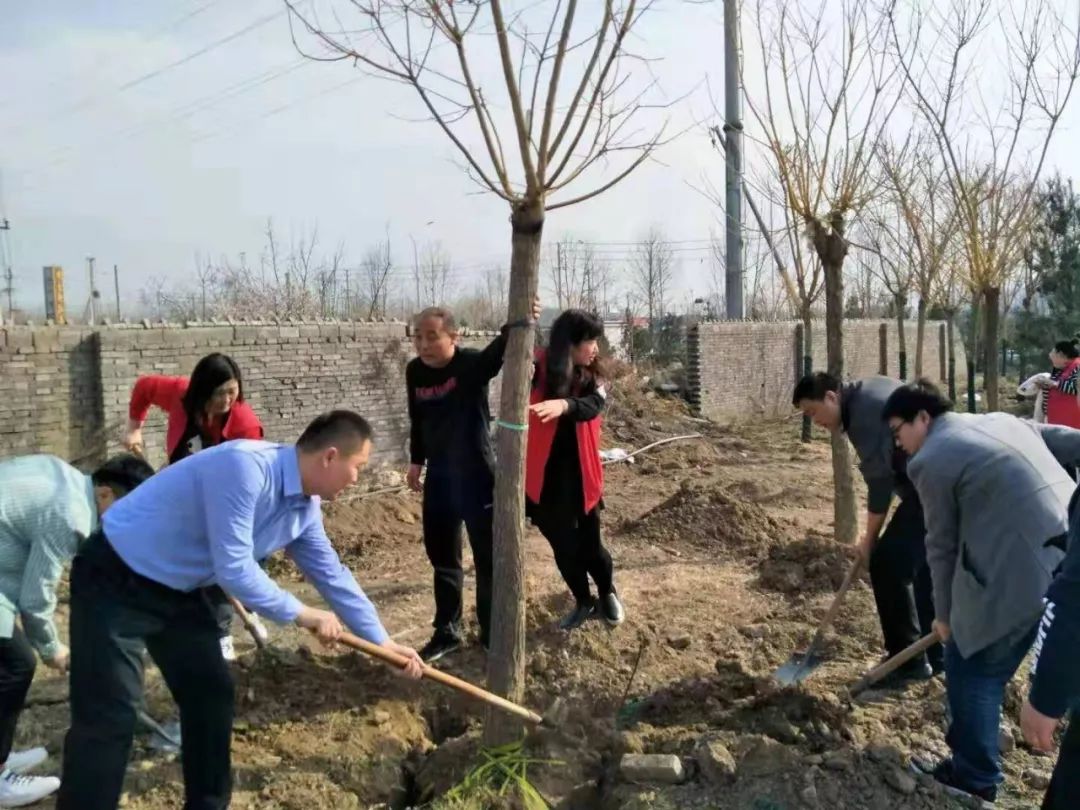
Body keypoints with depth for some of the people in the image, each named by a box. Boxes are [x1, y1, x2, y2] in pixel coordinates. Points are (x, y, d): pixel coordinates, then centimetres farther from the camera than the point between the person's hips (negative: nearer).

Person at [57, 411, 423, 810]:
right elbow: (234, 570, -31)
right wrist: (302, 614, -18)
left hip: (177, 590, 9)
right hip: (116, 580, -9)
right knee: (108, 718, -9)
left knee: (211, 695, 12)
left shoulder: (306, 507, -2)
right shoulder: (244, 467, -31)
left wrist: (382, 641, 13)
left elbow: (332, 575, 10)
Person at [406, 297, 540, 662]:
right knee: (442, 558, 16)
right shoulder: (414, 372, -1)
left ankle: (493, 635, 22)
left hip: (477, 476, -5)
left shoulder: (472, 365, -18)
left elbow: (499, 350, -41)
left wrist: (517, 325, -60)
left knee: (488, 560, 6)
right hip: (439, 477, 5)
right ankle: (446, 632, 31)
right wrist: (417, 461, 15)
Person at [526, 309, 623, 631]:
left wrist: (564, 405, -44)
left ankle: (608, 593, 40)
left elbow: (592, 405, -21)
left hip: (580, 476, 2)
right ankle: (584, 601, 35)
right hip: (545, 478, -2)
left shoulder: (592, 377, 0)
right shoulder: (538, 370, -9)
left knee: (589, 544, 9)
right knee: (564, 546, 10)